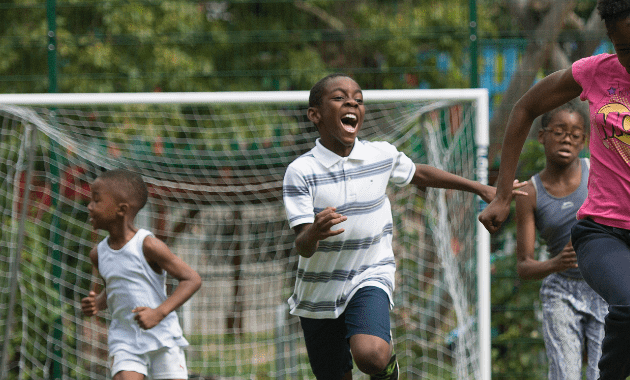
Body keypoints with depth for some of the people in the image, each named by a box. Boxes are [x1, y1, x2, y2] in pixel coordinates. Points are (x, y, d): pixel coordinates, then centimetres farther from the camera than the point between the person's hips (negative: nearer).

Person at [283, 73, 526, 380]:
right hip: (319, 289, 0)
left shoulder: (382, 155, -4)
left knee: (370, 354, -28)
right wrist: (314, 232, -44)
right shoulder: (300, 171, -13)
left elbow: (419, 174, 19)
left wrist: (480, 188, 27)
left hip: (370, 277, 0)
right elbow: (303, 248, -19)